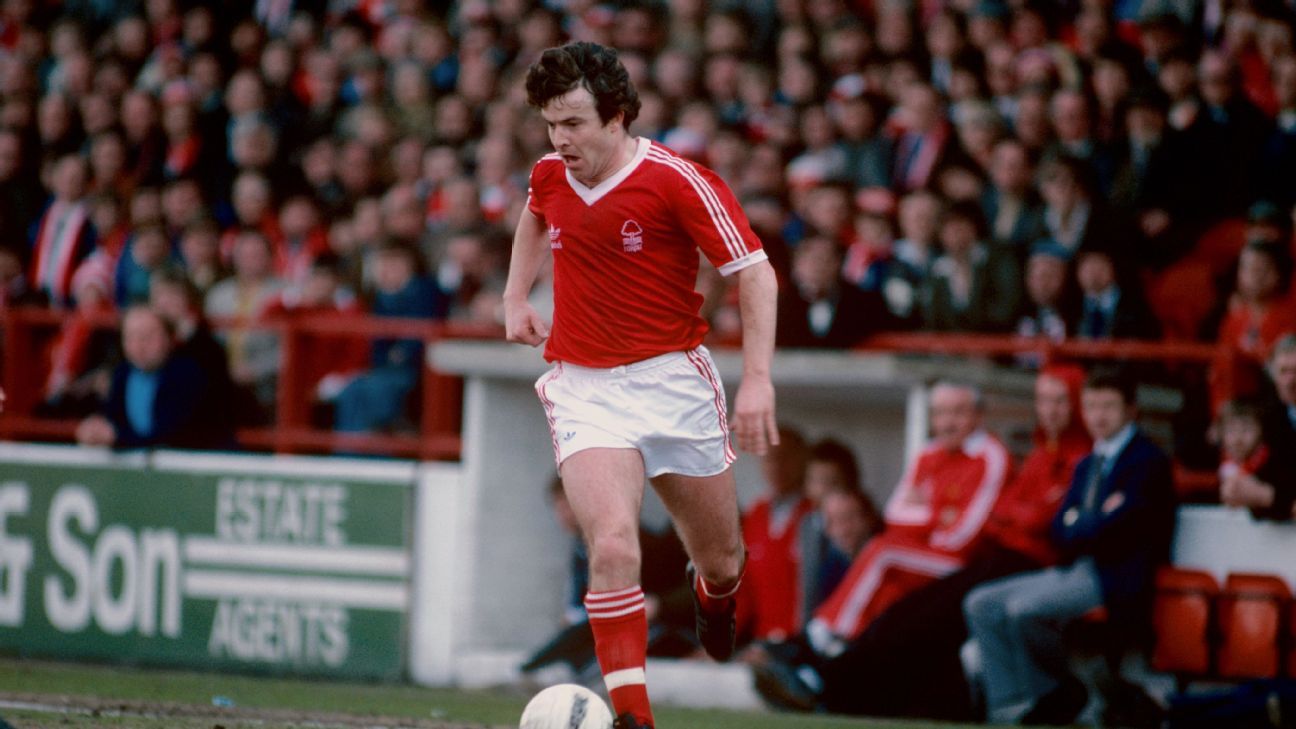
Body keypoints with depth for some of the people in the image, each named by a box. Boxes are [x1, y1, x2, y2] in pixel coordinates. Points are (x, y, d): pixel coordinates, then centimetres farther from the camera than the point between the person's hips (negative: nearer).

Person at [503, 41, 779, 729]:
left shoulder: (677, 181, -15)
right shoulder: (550, 176, 1)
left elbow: (755, 273, -12)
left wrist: (758, 379, -19)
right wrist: (516, 297, 21)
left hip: (674, 381, -2)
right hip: (584, 388, 2)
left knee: (721, 558, 13)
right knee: (612, 546, -22)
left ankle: (714, 593, 52)